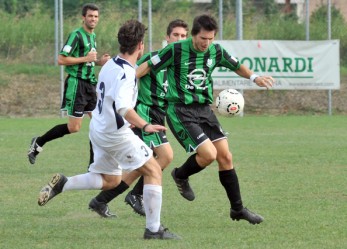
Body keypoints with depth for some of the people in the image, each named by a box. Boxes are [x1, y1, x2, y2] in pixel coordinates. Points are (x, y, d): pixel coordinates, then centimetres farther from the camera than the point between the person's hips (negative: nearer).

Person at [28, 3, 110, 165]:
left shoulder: (93, 36, 15)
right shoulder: (77, 35, -14)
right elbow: (61, 59, -19)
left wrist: (99, 61, 8)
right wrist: (85, 58, -19)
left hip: (90, 84, 9)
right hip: (77, 83, -8)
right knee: (74, 127, -7)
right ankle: (38, 143, 10)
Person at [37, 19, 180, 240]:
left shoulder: (110, 65, 6)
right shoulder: (126, 73, -23)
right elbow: (122, 106, -37)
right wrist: (145, 126, -44)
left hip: (99, 129, 9)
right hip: (116, 134, -9)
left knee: (110, 180, 23)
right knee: (153, 171, -1)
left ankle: (62, 184, 10)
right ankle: (153, 229, -2)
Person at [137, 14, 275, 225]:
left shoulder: (216, 51, 1)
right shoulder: (176, 50, -14)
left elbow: (237, 66, 19)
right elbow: (147, 66, -8)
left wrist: (254, 78, 2)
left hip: (205, 110, 6)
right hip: (180, 112, -6)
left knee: (225, 157, 1)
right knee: (209, 154, -18)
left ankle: (238, 209, 13)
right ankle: (181, 176, 13)